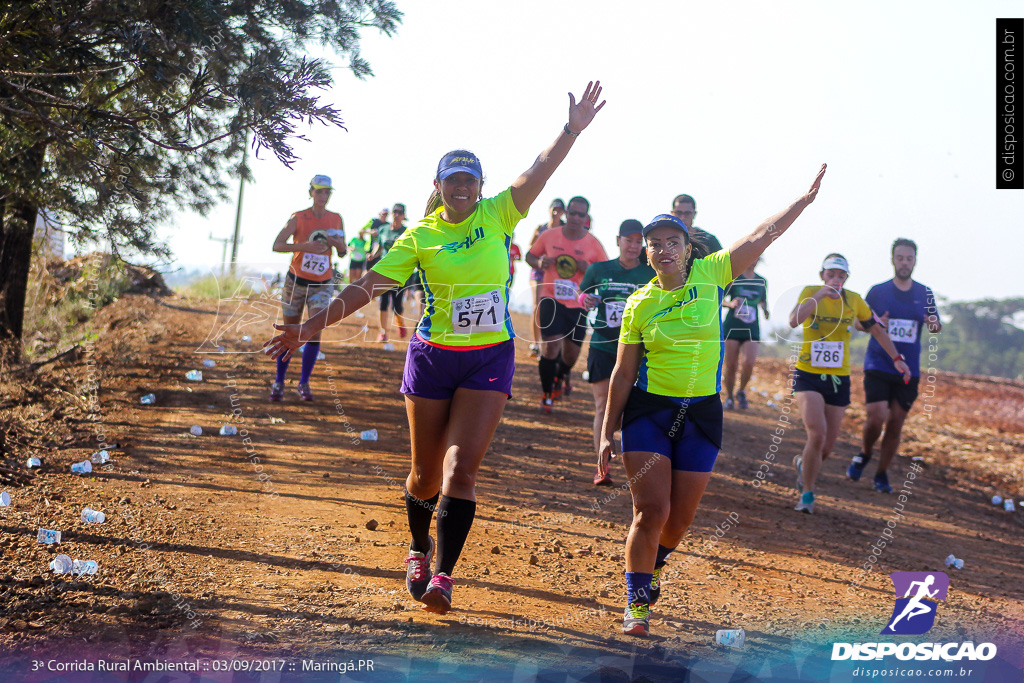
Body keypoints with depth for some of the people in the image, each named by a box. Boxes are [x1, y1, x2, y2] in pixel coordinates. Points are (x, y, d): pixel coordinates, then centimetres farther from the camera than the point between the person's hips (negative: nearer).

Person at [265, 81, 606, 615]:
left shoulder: (497, 215, 0)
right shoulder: (419, 237, -2)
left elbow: (540, 170, -13)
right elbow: (365, 287, -5)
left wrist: (572, 129, -28)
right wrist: (309, 327, -12)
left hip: (490, 359, -1)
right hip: (432, 357, 1)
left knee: (460, 469, -12)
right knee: (426, 473, 10)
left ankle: (443, 575, -10)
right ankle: (419, 550, 37)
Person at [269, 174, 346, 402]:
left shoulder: (336, 220, 1)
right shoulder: (298, 218, -9)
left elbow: (343, 253, 9)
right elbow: (277, 245, -19)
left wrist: (339, 244, -15)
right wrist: (304, 246, -34)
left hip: (323, 284, 2)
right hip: (297, 281, -1)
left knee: (315, 330, -14)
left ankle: (304, 382, -3)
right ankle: (279, 382, 20)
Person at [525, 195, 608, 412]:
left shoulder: (593, 244, -3)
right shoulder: (549, 235, -2)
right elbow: (530, 255, 12)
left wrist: (589, 269, -19)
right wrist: (539, 262, -11)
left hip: (578, 305, 1)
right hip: (551, 300, -1)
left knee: (571, 355, 8)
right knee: (550, 347, -13)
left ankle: (562, 374, 45)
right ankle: (547, 395, 6)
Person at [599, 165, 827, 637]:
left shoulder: (710, 276, 0)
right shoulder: (639, 304, -1)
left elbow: (763, 234, 0)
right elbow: (623, 374, 3)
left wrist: (807, 198, -3)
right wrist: (608, 433, 1)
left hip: (701, 415, 2)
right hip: (648, 412, -2)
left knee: (680, 516, 8)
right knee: (652, 510, -12)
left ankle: (650, 568, 39)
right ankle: (637, 602, 2)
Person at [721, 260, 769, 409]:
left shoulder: (762, 282, 10)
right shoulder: (732, 278, 0)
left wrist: (765, 310, 1)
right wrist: (730, 304, -18)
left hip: (751, 329, 2)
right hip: (732, 327, -2)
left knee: (749, 362, -16)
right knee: (731, 365, -1)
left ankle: (742, 392, 9)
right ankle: (729, 397, 18)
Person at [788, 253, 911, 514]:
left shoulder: (854, 300, 2)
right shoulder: (811, 292, -6)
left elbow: (876, 329, 16)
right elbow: (794, 321, -24)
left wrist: (897, 358, 13)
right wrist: (819, 296, -28)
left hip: (839, 379, 3)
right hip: (808, 375, -3)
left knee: (826, 447, 4)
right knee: (817, 434, -21)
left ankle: (803, 463, 40)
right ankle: (807, 494, -4)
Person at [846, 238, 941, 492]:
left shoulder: (924, 294, 6)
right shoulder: (878, 291, 1)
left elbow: (936, 327, 11)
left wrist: (934, 326, -14)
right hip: (878, 366, -2)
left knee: (895, 425, 4)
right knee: (876, 417, -15)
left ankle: (881, 474, 18)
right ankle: (865, 453, 15)